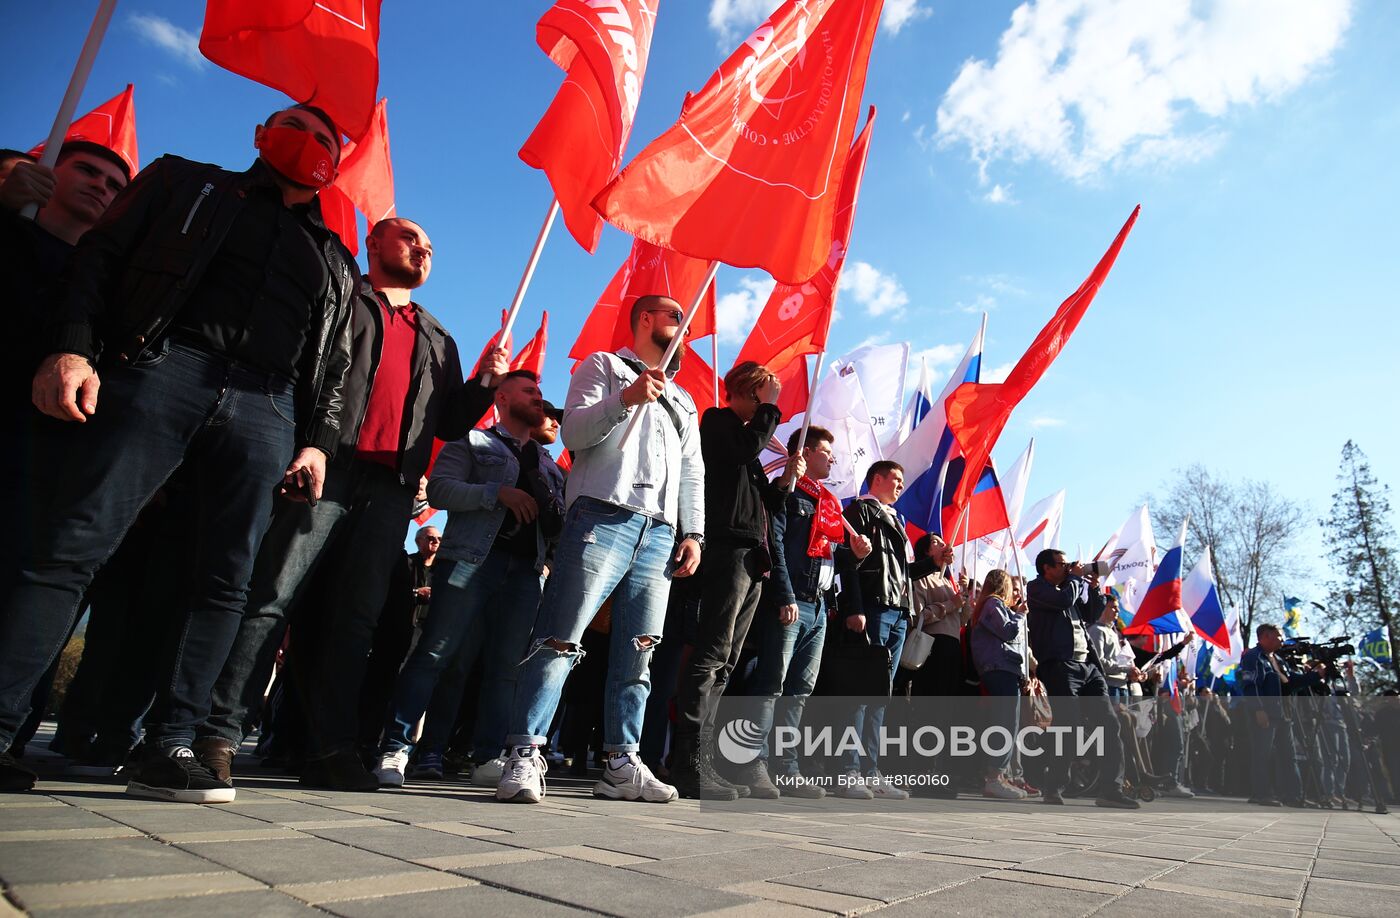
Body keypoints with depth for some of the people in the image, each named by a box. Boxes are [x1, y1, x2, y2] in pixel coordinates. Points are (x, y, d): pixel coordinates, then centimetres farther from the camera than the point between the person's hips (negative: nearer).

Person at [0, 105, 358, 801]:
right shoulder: (189, 184, 22)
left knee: (224, 583, -5)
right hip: (163, 370, -2)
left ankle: (167, 748, 0)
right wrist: (73, 345, -9)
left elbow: (333, 366, 18)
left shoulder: (334, 260, 27)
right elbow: (101, 255, 8)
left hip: (265, 410, 2)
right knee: (71, 547, -11)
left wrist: (318, 441, 2)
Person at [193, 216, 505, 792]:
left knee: (358, 616, 0)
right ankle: (220, 734, -4)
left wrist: (485, 382, 8)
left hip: (392, 488, 4)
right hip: (328, 467, -3)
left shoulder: (437, 341, 28)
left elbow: (449, 424, 23)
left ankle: (332, 750, 2)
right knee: (272, 598, -9)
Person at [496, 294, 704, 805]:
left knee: (637, 654, 2)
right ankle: (524, 757, -9)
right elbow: (573, 432, -1)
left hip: (660, 534, 6)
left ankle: (622, 765, 8)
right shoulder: (603, 366, 13)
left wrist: (693, 533, 10)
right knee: (560, 642, -12)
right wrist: (626, 399, -14)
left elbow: (692, 474, 23)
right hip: (602, 519, -5)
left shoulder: (682, 400, 29)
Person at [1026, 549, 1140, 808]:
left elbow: (1092, 616, 28)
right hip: (1060, 665, -8)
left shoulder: (1071, 587, 25)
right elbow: (1064, 599, -16)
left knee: (1109, 724, 2)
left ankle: (1110, 789, 6)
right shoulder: (1036, 588, 2)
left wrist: (1093, 587, 16)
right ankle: (1053, 789, -1)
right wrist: (1076, 577, 2)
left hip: (1088, 664, 8)